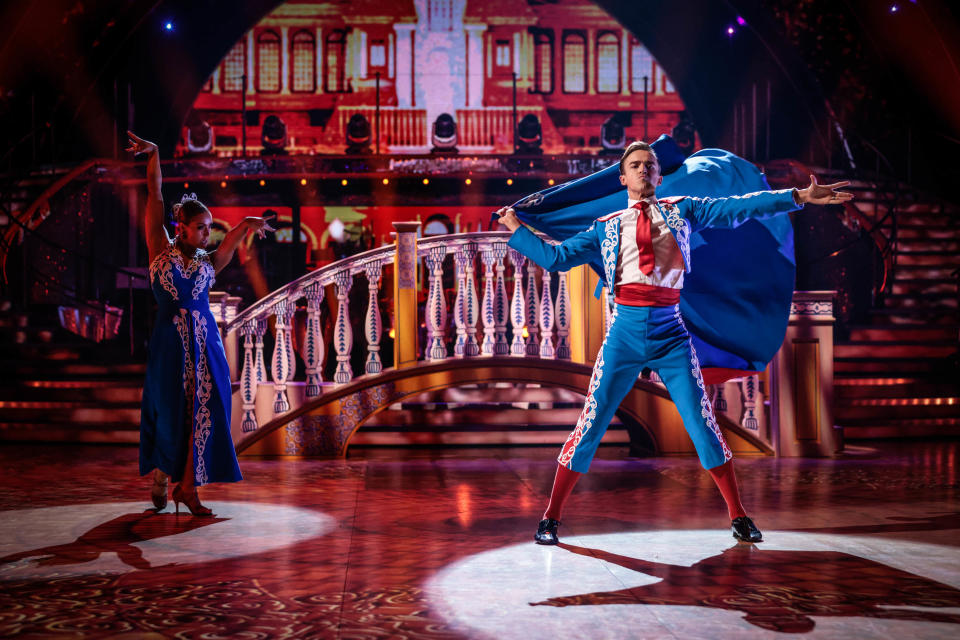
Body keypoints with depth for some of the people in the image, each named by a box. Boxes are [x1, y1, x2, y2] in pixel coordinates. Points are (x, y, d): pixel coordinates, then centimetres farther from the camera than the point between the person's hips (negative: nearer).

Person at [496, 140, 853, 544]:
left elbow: (738, 208, 3)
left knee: (702, 423, 0)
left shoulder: (682, 211, 11)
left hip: (671, 333, 0)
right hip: (625, 332, 0)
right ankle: (551, 517, 12)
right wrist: (517, 230, 11)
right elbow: (556, 257, 12)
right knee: (591, 424, 1)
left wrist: (799, 197, -5)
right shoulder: (606, 227, 12)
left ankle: (738, 516, 16)